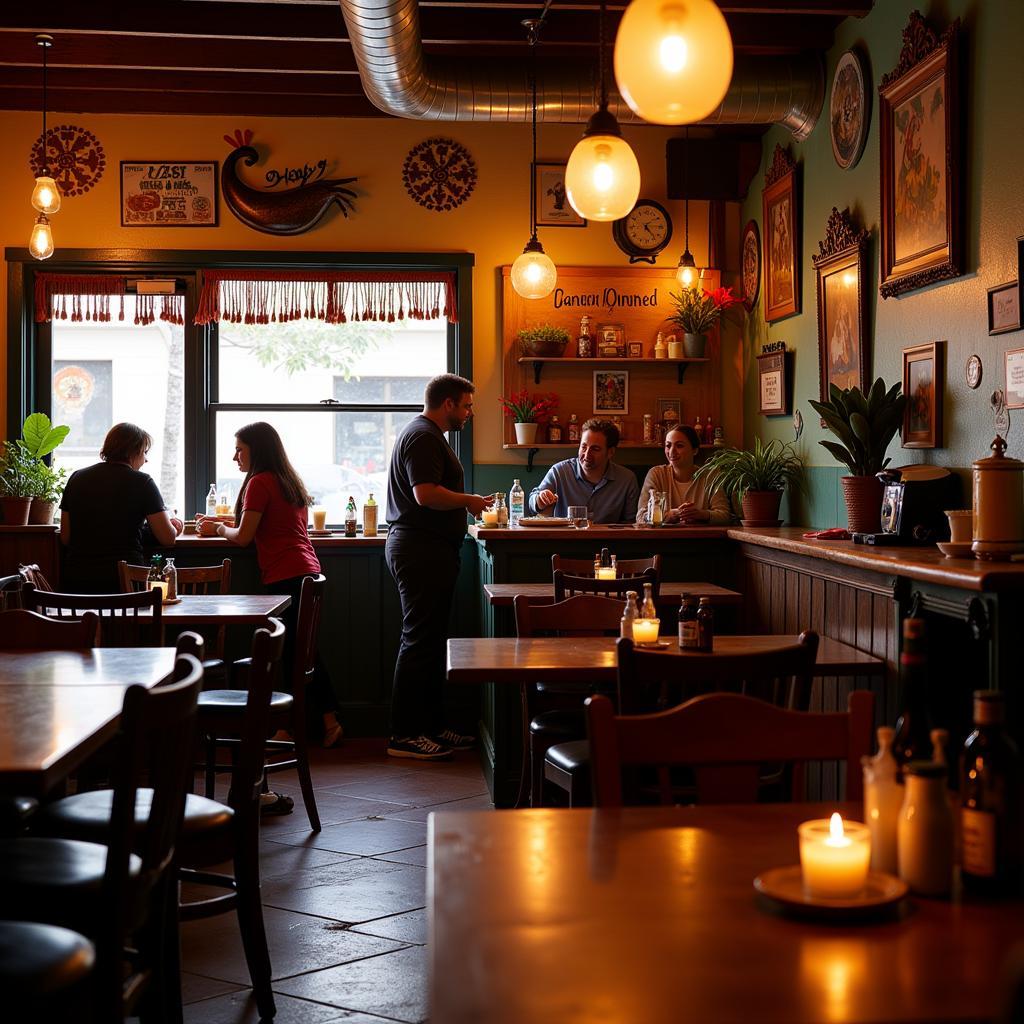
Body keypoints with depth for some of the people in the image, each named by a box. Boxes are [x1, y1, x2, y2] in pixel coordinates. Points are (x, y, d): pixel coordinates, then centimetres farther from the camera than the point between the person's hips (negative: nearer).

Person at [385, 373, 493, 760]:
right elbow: (426, 494, -24)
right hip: (422, 550, -11)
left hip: (425, 549, 11)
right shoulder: (423, 437, -13)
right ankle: (404, 735, -5)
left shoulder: (426, 435, 21)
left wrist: (468, 503, 16)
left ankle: (433, 726, 19)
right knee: (420, 642, -8)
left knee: (430, 641, 13)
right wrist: (470, 501, -11)